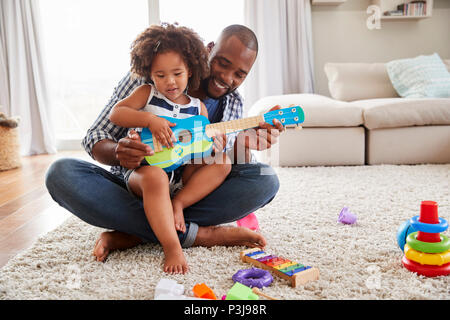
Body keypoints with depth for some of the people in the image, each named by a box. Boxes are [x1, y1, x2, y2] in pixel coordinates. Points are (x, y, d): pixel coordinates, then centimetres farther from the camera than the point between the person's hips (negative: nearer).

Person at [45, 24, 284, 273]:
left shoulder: (233, 104, 3)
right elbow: (94, 138, -8)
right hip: (133, 191, -1)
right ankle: (195, 233, -29)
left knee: (266, 180, -21)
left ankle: (132, 235, -25)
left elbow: (232, 167, 0)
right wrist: (119, 153, -32)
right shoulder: (144, 79, -8)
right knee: (61, 173, -28)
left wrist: (244, 146, -23)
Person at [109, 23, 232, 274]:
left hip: (183, 173, 5)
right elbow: (115, 113, -9)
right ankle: (172, 248, -37)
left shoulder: (198, 107, 12)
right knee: (155, 177, -39)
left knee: (223, 163, -12)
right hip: (143, 168, -4)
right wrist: (150, 119, -23)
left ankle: (178, 203, -21)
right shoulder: (147, 93, 4)